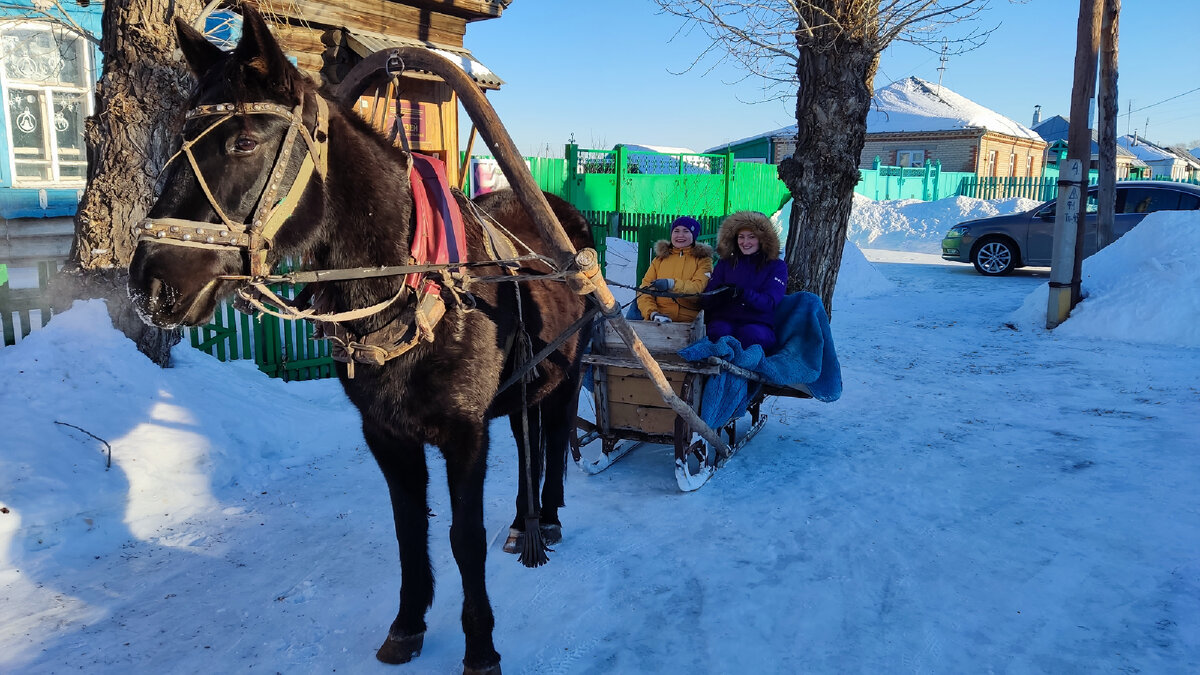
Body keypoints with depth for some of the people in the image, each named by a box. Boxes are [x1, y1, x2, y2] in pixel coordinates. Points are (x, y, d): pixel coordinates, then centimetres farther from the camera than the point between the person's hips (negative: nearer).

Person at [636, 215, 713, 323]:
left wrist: (672, 284, -23)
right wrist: (652, 313, -9)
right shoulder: (660, 259, 22)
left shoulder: (703, 260, 14)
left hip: (689, 321, -1)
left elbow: (699, 288, -5)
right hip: (658, 320, 2)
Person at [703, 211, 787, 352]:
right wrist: (721, 294, -15)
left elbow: (770, 303, -5)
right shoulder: (725, 264, 19)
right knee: (720, 332, -35)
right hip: (724, 320, 2)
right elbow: (707, 299, 11)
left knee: (750, 334, -38)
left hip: (758, 324, -2)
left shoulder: (777, 266, 11)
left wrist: (742, 293, -24)